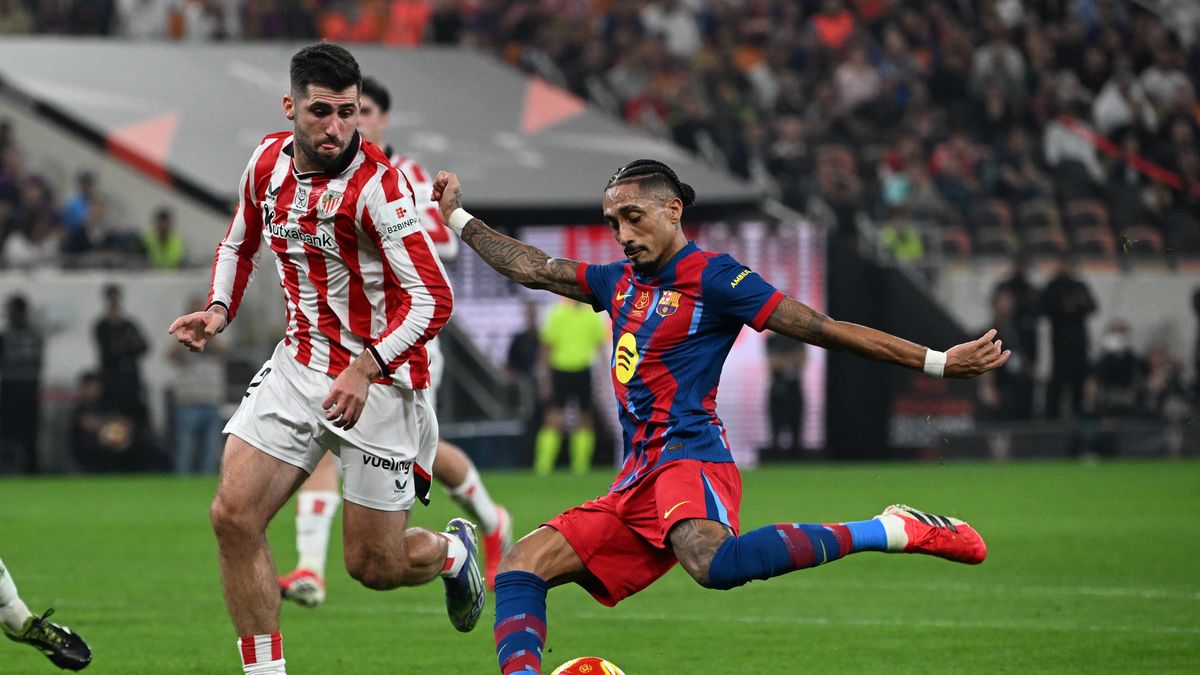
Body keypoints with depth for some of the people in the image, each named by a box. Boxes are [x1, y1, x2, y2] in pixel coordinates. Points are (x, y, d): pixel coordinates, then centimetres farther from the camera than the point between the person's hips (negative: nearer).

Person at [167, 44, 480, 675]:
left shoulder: (376, 184, -21)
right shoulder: (268, 161, -1)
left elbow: (432, 297, -25)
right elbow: (239, 244, 20)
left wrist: (364, 369, -35)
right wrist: (219, 309, 2)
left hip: (379, 380, -5)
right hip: (298, 365, 5)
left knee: (373, 566, 2)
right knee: (233, 516, -11)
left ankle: (455, 550, 37)